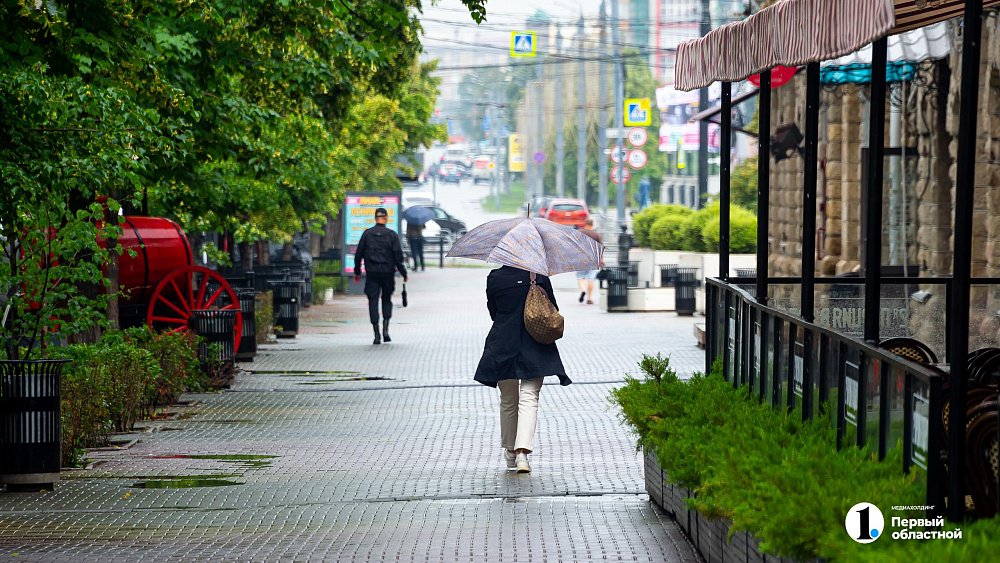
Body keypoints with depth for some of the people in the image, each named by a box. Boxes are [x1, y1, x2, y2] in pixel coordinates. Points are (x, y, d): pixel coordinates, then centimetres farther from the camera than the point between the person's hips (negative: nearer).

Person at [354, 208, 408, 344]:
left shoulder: (367, 233, 2)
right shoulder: (392, 235, -3)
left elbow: (358, 254, 5)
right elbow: (398, 256, -5)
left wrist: (357, 272, 15)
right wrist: (403, 273, 3)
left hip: (371, 273, 0)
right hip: (388, 272, 0)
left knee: (373, 301, 2)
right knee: (387, 299, 16)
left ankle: (377, 334, -6)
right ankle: (385, 329, 1)